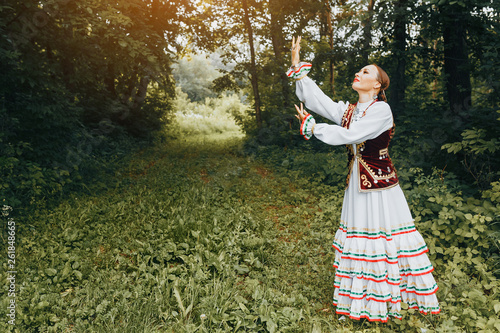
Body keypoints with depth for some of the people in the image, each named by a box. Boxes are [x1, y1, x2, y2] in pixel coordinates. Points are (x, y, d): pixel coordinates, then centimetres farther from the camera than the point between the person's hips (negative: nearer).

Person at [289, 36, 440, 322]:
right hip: (356, 183, 7)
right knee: (358, 240, 12)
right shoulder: (347, 110, 9)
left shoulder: (381, 110, -12)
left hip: (380, 184, -6)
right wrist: (298, 66, -6)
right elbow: (314, 98, 1)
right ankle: (363, 300, 26)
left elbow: (348, 136, -20)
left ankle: (393, 298, 21)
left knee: (386, 239, 3)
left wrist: (311, 126, -12)